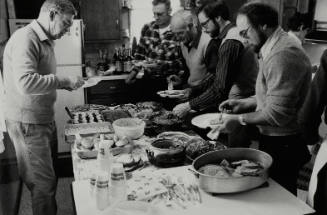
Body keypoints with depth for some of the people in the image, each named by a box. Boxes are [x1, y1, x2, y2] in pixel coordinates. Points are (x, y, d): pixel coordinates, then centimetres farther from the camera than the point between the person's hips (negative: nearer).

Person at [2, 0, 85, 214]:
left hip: (45, 120, 9)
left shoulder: (45, 41, 14)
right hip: (28, 123, -9)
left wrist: (66, 84, 6)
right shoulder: (25, 38, -18)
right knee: (43, 184, -1)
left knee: (50, 178, 17)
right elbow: (25, 83, -30)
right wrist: (64, 81, -23)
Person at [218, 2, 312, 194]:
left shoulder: (283, 55, -24)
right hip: (275, 140, 10)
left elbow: (277, 114, -26)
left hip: (282, 147, -10)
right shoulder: (277, 47, 10)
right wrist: (244, 103, 8)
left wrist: (239, 119, -16)